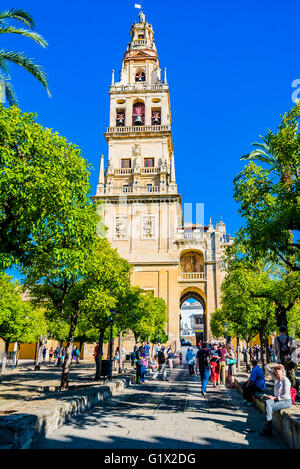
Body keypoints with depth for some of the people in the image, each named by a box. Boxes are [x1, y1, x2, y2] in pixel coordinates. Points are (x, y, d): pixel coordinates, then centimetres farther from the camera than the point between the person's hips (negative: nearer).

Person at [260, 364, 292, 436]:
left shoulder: (286, 380, -15)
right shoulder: (275, 377, 6)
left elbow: (286, 396, -18)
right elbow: (267, 368, 13)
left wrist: (274, 398, -15)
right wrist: (275, 365, 0)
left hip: (286, 401, -6)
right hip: (277, 399, 6)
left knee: (269, 408, -25)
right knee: (267, 402, -25)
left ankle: (268, 428, -17)